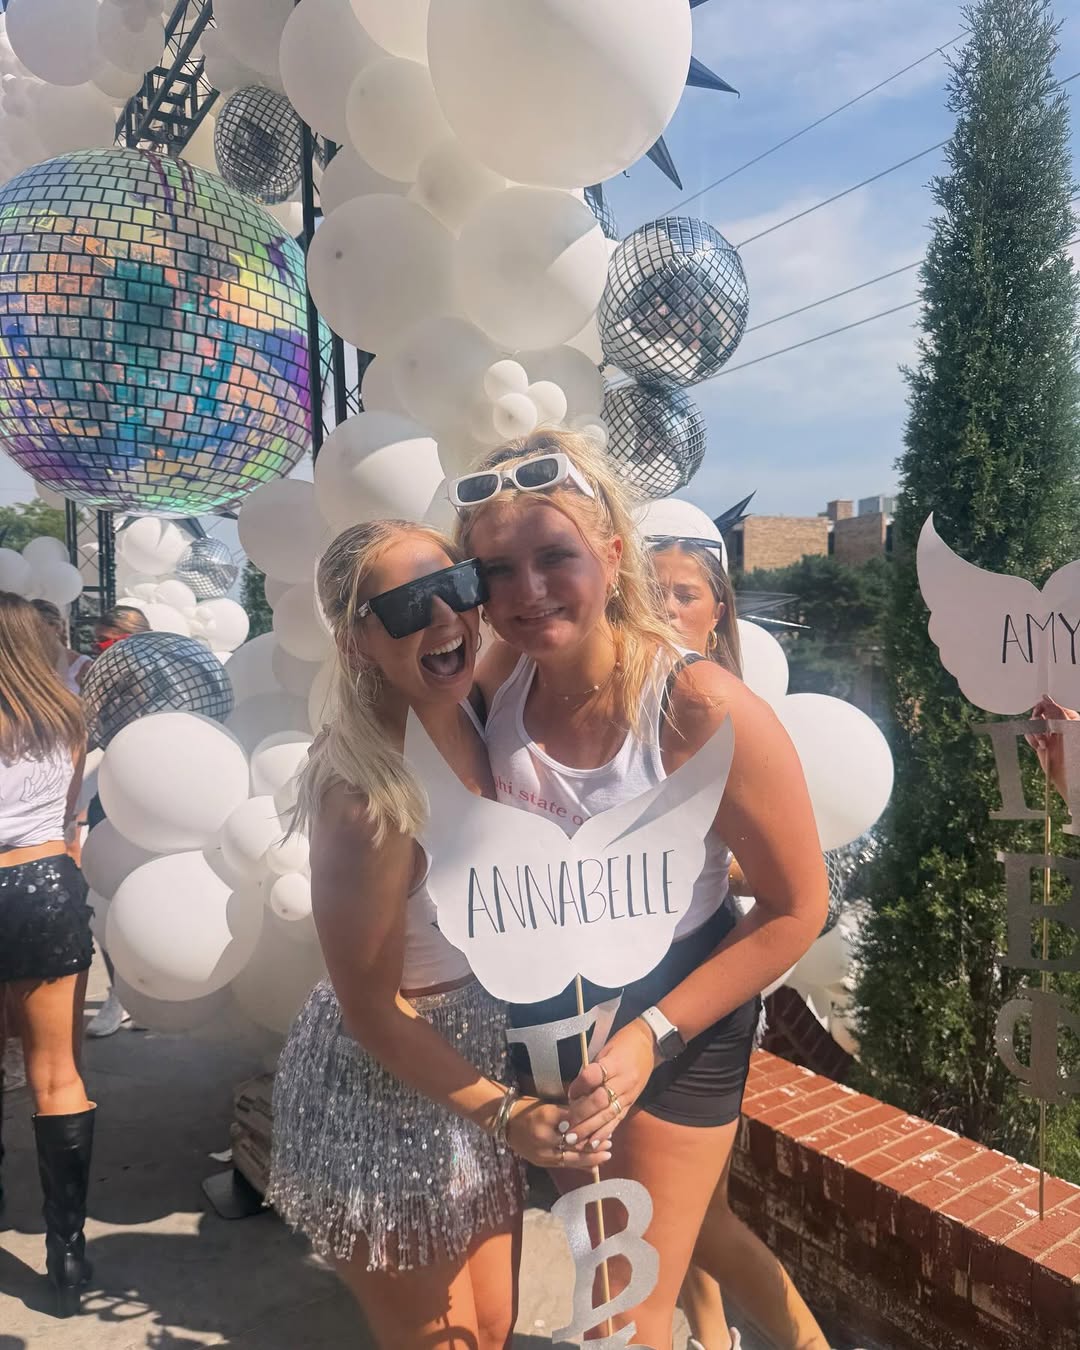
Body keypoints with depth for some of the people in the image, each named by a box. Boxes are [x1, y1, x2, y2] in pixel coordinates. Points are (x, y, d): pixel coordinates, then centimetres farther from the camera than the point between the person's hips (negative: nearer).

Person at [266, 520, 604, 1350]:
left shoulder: (463, 717, -6)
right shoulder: (367, 793, -29)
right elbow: (371, 1009, -21)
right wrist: (504, 1113, -18)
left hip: (478, 1065, 7)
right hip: (384, 1104, -7)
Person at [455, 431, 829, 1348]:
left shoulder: (703, 710, -30)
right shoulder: (500, 679, -14)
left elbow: (797, 909, -19)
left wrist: (654, 1034, -20)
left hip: (675, 1026, -5)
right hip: (541, 1014, 5)